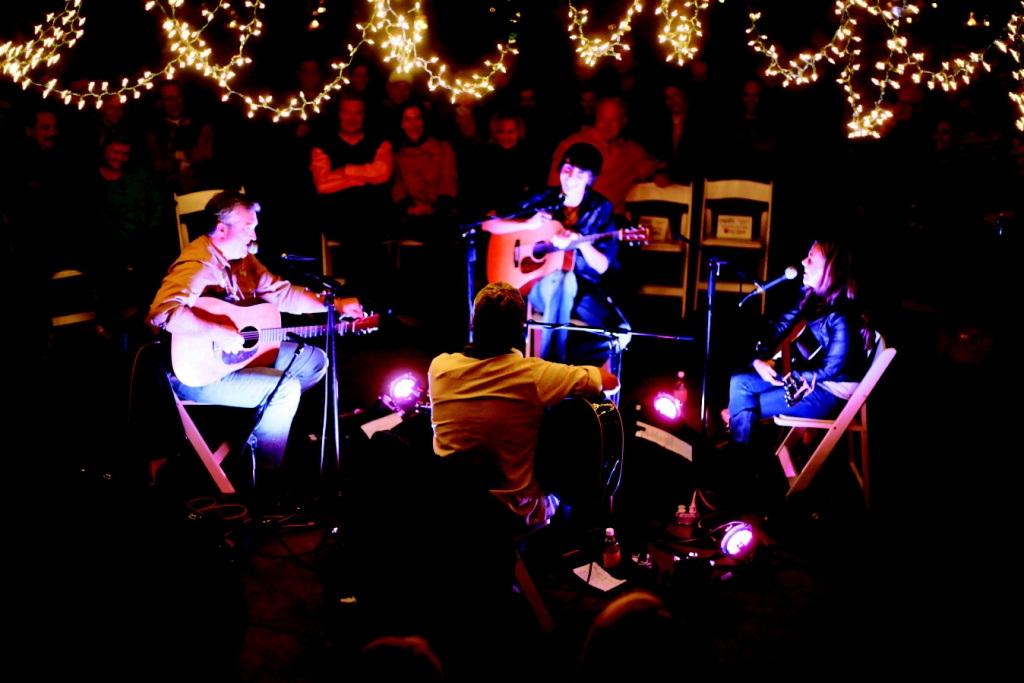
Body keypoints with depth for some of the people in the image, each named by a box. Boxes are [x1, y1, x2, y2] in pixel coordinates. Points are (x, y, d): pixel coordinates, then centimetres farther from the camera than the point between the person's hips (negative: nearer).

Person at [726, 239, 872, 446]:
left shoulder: (841, 317, -26)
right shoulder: (813, 299, 0)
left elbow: (829, 370, -24)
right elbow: (780, 327, 8)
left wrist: (781, 376, -18)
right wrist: (761, 359, -9)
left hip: (831, 393, -8)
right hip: (804, 376, 8)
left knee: (746, 406, -10)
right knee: (741, 381, -5)